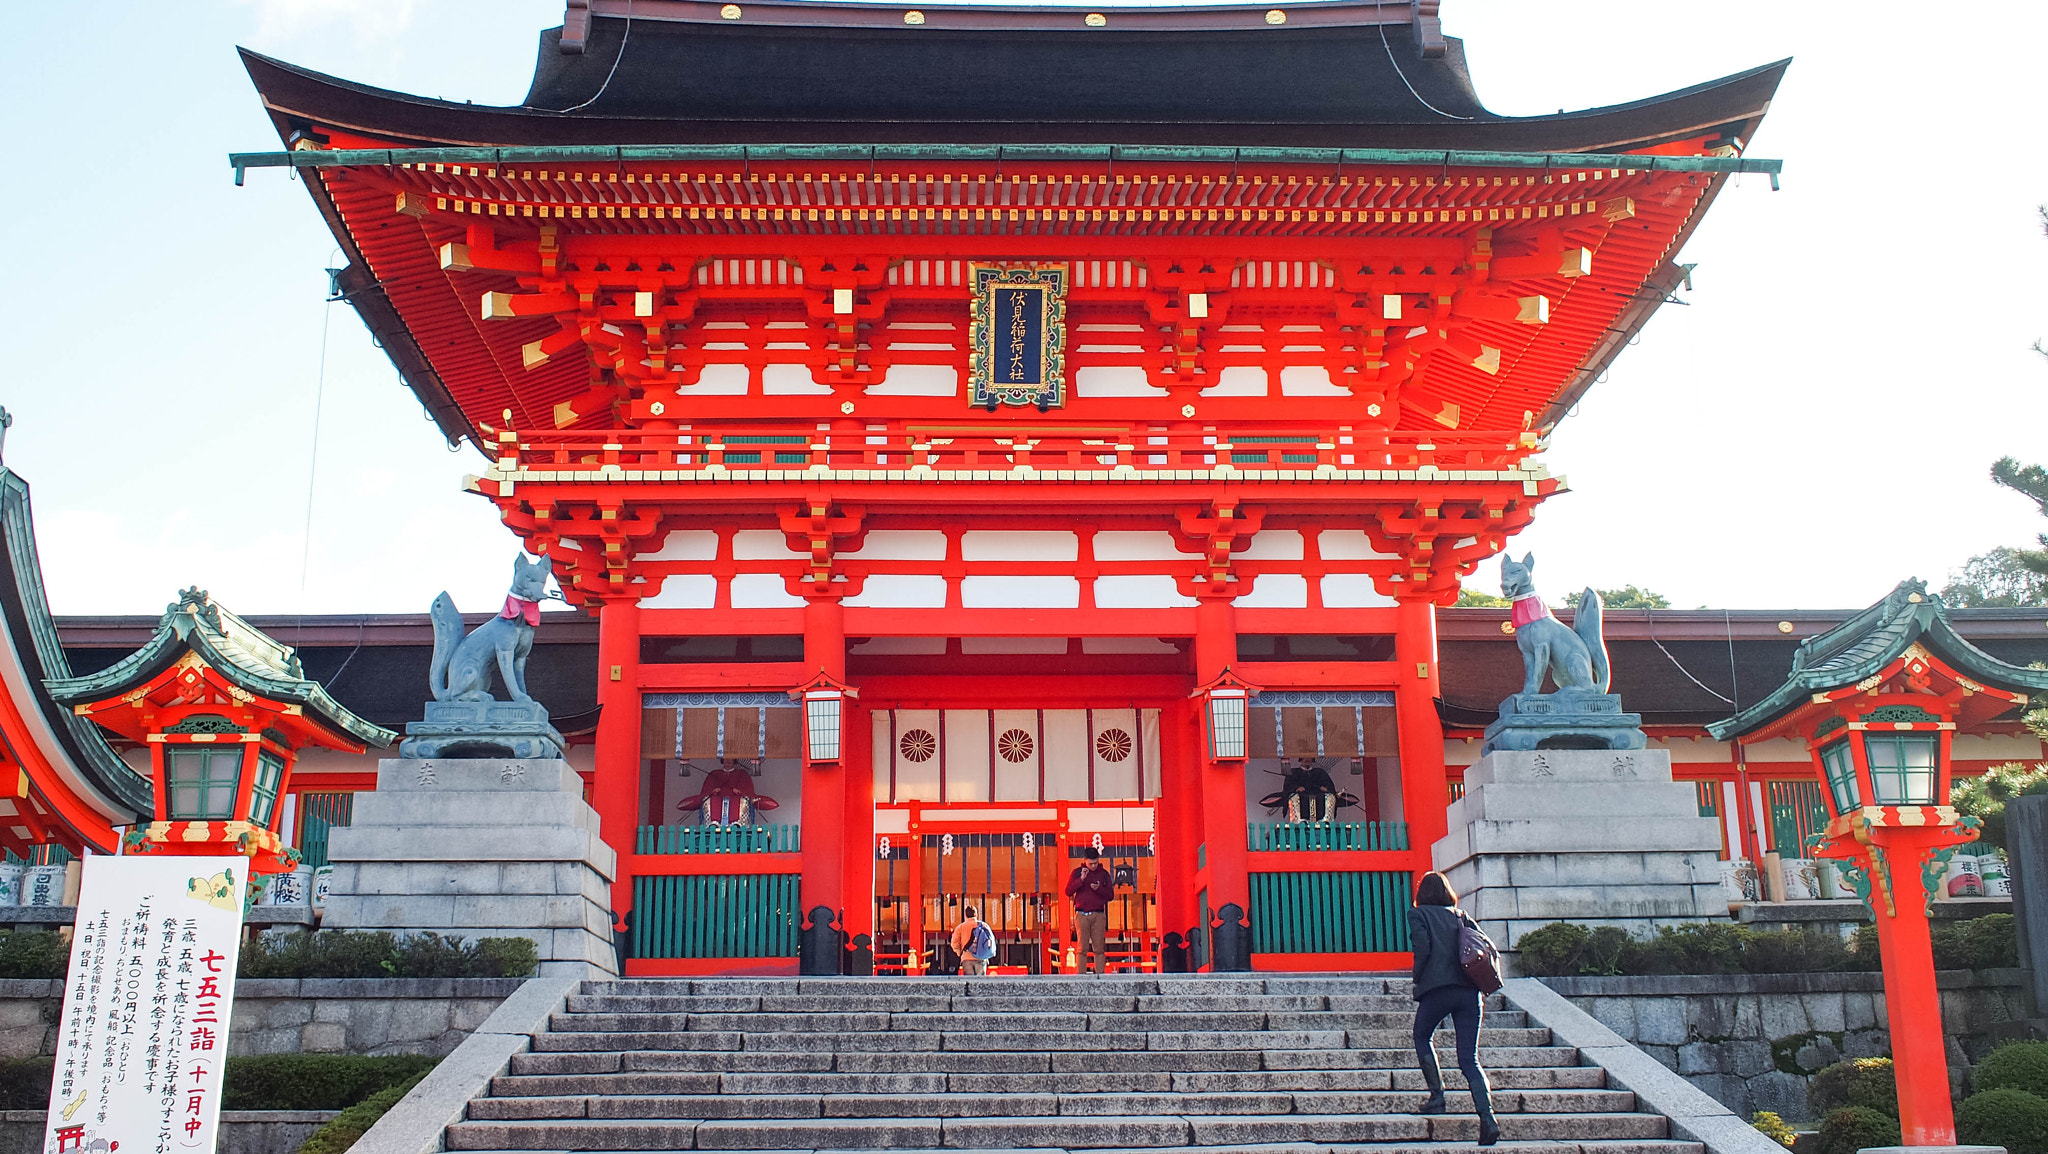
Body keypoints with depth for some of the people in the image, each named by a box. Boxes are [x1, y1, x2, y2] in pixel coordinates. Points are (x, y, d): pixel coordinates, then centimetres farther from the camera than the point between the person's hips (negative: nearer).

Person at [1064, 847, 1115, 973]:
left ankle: (1100, 974, 0)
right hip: (1082, 915, -1)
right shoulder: (1077, 872, 6)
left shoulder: (1103, 874, 9)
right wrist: (1081, 879, -11)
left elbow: (1111, 895, 8)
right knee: (1083, 948, -3)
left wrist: (1099, 889, -9)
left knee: (1099, 948, -1)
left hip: (1098, 915, 1)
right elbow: (1068, 892, -1)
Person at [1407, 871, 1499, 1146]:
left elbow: (1422, 947, -9)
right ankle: (1488, 1119, -13)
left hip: (1437, 989, -4)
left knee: (1422, 1037, 23)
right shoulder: (1461, 915, 19)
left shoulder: (1418, 914, 6)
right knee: (1469, 1059, 3)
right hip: (1469, 992, 4)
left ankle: (1437, 1096, 12)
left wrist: (1418, 980, 4)